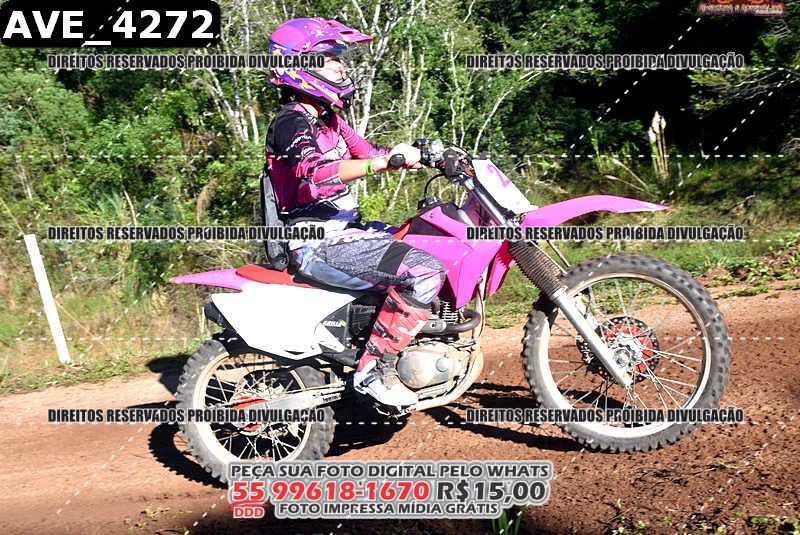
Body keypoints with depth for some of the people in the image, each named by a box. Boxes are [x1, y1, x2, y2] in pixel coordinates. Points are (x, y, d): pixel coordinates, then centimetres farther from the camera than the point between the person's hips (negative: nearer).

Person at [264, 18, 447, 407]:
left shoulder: (327, 118, 16)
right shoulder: (291, 122, -14)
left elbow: (366, 153, 17)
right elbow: (317, 172, -32)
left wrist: (419, 154, 2)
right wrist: (383, 161, -39)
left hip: (345, 228, 10)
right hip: (319, 245, -10)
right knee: (424, 271, -25)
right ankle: (373, 369, -17)